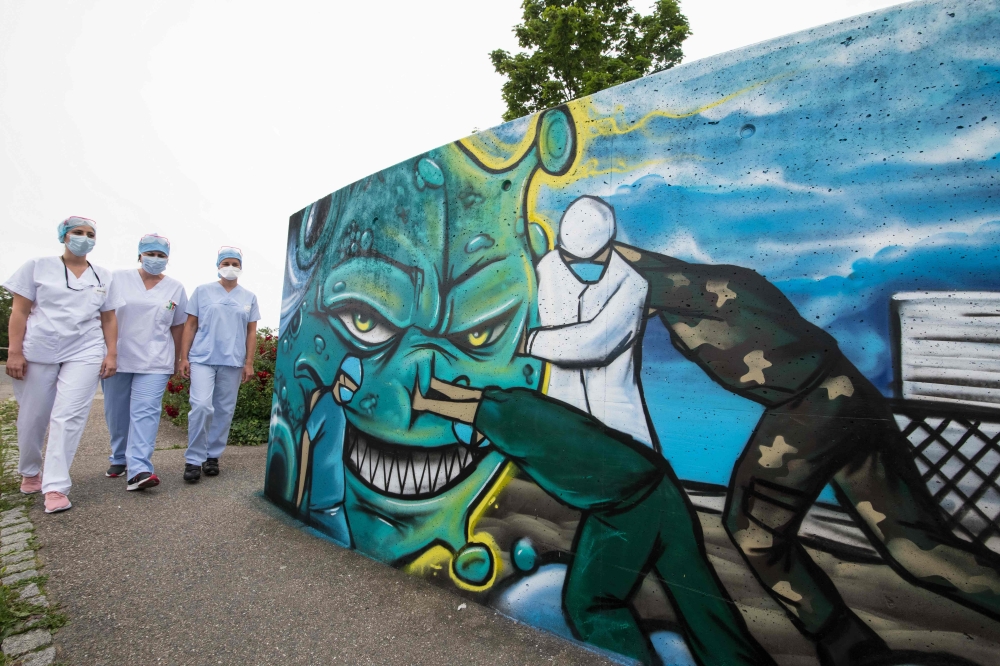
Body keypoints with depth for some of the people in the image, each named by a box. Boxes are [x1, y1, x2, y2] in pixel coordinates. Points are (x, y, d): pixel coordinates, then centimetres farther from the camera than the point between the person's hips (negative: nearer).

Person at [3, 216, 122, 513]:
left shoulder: (103, 277, 11)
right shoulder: (38, 266, 4)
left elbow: (109, 319, 11)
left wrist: (111, 354, 2)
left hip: (84, 353, 1)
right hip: (38, 352, 0)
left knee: (68, 417, -8)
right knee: (32, 417, 10)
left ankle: (55, 487, -5)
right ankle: (30, 472, 34)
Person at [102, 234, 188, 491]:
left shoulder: (175, 288, 5)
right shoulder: (118, 279, 4)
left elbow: (177, 327, 9)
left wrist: (176, 361, 10)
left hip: (154, 363, -1)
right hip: (116, 359, 1)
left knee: (145, 412, -10)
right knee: (116, 413, 12)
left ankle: (139, 469, -15)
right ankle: (119, 458, 31)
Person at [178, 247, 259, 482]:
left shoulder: (249, 297, 9)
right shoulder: (202, 291, 6)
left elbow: (251, 332, 8)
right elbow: (190, 326, 5)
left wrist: (249, 363, 2)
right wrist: (184, 357, -1)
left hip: (232, 361, 2)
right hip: (202, 358, -2)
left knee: (224, 411, 5)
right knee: (201, 406, -12)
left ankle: (212, 456, 19)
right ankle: (194, 459, 1)